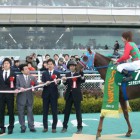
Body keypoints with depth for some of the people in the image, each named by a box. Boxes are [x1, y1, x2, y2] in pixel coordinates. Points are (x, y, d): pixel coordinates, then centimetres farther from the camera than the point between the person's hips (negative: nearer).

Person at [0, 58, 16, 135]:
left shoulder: (13, 74, 3)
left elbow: (15, 84, 3)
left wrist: (14, 88, -16)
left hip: (10, 95, -2)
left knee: (11, 111, 3)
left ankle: (10, 128, 12)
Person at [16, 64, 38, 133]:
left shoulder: (32, 77, 6)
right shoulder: (18, 77, 2)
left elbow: (37, 85, 1)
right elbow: (16, 86, -2)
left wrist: (34, 87, -20)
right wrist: (20, 88, -21)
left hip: (30, 97, 1)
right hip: (21, 97, -1)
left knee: (30, 112, 6)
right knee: (21, 113, 4)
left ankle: (31, 127, 13)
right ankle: (23, 127, 14)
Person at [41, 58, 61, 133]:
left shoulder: (57, 73, 4)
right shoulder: (44, 73, 8)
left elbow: (59, 82, -10)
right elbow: (42, 83, -2)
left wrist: (57, 82, -34)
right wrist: (46, 83, -24)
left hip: (54, 94, -1)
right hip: (46, 94, 1)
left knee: (54, 111, 1)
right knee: (45, 111, 5)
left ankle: (54, 127, 8)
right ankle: (45, 127, 14)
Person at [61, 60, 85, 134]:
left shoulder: (78, 74, -1)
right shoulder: (67, 74, 8)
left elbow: (83, 81, -18)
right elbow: (65, 83, -5)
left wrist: (81, 73, -32)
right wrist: (64, 80, -26)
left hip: (76, 95, -3)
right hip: (69, 95, 3)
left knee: (78, 111, 1)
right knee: (66, 111, 7)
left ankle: (79, 127, 8)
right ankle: (64, 126, 15)